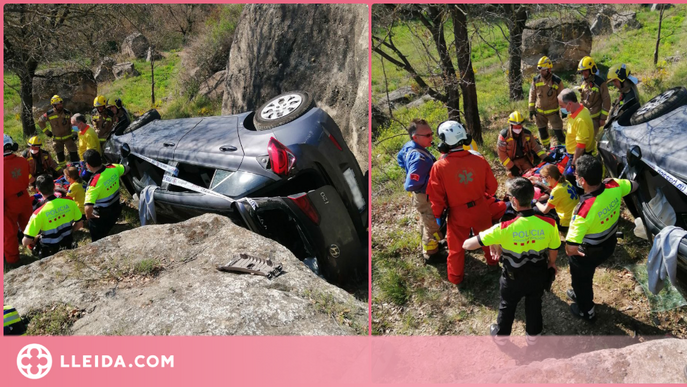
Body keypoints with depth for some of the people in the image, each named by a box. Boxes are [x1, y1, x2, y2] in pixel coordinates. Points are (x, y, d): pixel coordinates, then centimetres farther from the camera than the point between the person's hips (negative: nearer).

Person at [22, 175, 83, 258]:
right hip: (68, 246, 4)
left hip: (49, 253, -4)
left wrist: (36, 238, 2)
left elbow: (25, 242, -19)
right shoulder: (70, 203, -15)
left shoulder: (39, 213, -24)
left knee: (30, 242, 24)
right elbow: (79, 224, 1)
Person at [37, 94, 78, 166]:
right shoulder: (49, 114, -11)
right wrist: (46, 131, 4)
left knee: (73, 154, -9)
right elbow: (40, 121, 8)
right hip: (57, 138, 1)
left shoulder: (67, 113, -10)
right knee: (60, 156, 10)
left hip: (68, 137, -1)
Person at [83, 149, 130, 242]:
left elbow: (88, 208, -42)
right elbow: (126, 169, 9)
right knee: (105, 234, 29)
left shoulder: (94, 183, -34)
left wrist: (88, 215, -21)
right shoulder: (113, 168, -16)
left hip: (100, 217, -6)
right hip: (116, 210, 6)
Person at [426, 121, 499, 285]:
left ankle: (456, 277, 35)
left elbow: (436, 197, -15)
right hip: (480, 209, 2)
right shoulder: (479, 160, -18)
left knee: (456, 246, 18)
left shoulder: (439, 166, -25)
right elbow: (492, 186, -4)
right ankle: (492, 261, 52)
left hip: (457, 214, -2)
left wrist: (438, 214, 3)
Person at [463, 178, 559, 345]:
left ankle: (501, 334, 49)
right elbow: (554, 250, -6)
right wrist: (551, 263, 17)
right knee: (534, 304, 29)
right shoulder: (549, 223, -25)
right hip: (538, 274, 2)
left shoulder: (504, 228, -33)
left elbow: (470, 244, -25)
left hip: (513, 277, -2)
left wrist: (465, 243, 0)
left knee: (507, 306, 26)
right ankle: (533, 334, 52)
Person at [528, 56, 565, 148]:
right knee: (542, 132, 13)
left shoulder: (557, 81, -11)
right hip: (539, 112, 3)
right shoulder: (536, 80, -5)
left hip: (553, 112, -3)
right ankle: (546, 148, 32)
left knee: (558, 132, -3)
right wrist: (531, 109, 3)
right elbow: (532, 95, 4)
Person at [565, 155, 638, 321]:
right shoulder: (615, 186, -23)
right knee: (586, 276, 34)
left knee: (580, 280, 25)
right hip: (609, 244, 6)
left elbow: (571, 249, -39)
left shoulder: (584, 210, -42)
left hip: (587, 253, -6)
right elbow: (634, 185, 4)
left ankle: (586, 311, 50)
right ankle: (582, 294, 61)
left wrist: (570, 250, -16)